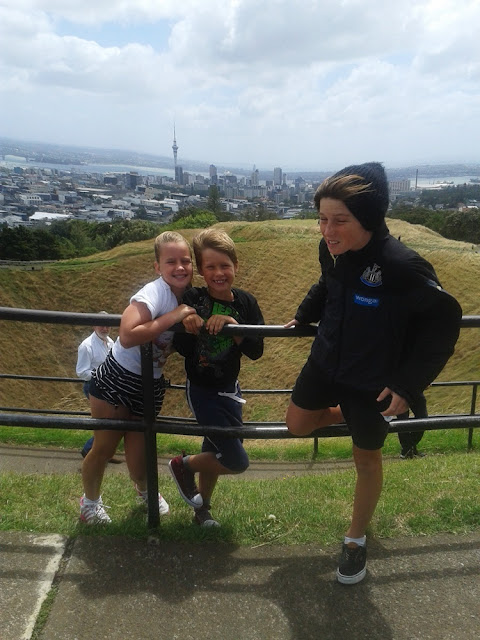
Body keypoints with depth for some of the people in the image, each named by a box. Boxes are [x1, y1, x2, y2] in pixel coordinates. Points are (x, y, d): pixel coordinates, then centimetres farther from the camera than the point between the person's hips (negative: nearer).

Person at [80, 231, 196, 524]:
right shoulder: (154, 292, -25)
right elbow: (127, 336, -40)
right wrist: (171, 317, -33)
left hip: (150, 386, 6)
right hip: (117, 381, -5)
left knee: (138, 454, 11)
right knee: (104, 448, 8)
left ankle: (146, 492, 45)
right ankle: (90, 500, 37)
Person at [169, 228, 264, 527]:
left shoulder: (245, 302, -6)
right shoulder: (192, 300, -18)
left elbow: (256, 351, -10)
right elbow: (181, 349, -14)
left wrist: (233, 326, -25)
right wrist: (190, 330, -34)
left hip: (229, 390, 5)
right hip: (203, 392, -5)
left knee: (215, 451, 21)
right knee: (238, 462, -6)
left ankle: (202, 507, 45)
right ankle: (184, 465, 20)